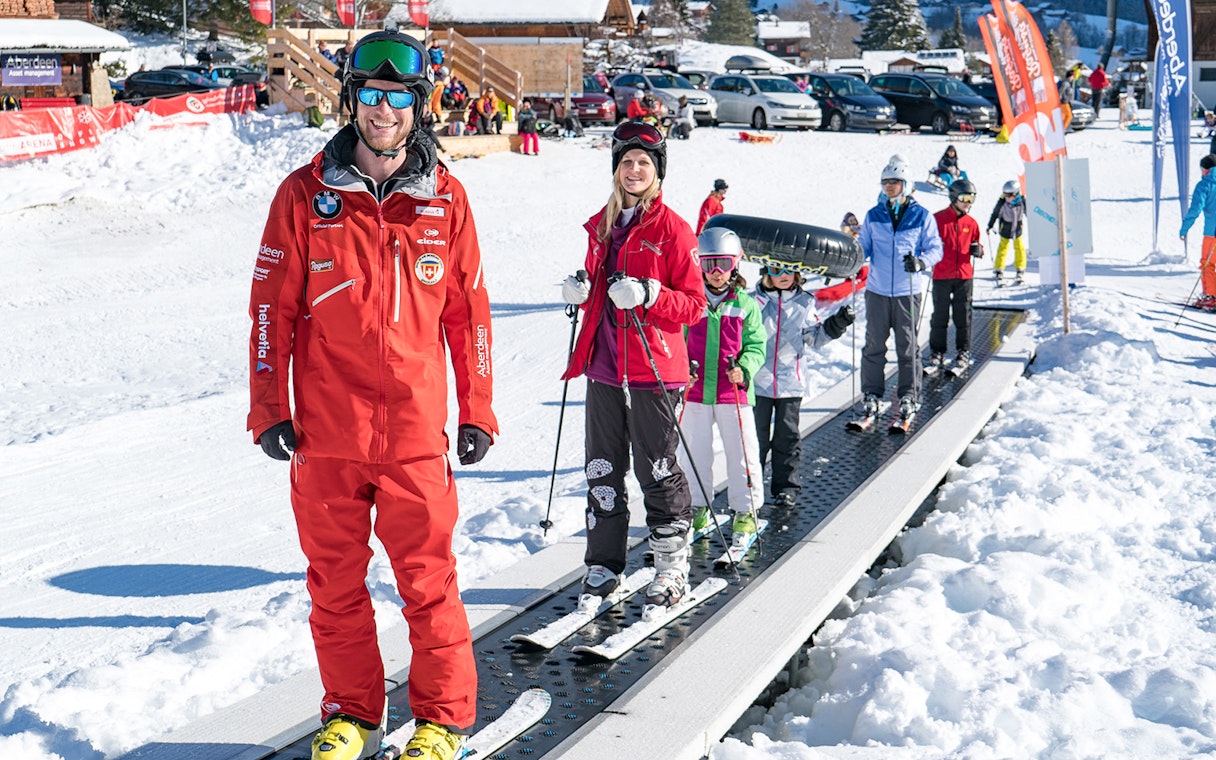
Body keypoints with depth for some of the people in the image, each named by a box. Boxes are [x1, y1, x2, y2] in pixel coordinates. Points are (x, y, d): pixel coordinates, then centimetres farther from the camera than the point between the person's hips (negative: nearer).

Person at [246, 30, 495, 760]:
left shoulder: (445, 197, 3)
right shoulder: (306, 194, 1)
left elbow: (469, 309, 8)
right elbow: (273, 305, 3)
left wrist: (477, 411, 7)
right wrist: (268, 408, -1)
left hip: (416, 429, 0)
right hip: (325, 428, 1)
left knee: (429, 581, 2)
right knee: (335, 581, 10)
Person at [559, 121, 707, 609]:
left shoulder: (672, 229, -5)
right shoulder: (600, 226, 13)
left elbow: (695, 304, -7)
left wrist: (648, 294, -22)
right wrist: (580, 292, 1)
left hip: (653, 368, -6)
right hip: (603, 366, 6)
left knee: (657, 470, -1)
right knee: (603, 468, 9)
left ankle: (672, 567, 11)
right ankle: (604, 563, 19)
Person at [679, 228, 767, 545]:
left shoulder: (746, 305, 1)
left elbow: (756, 345, 2)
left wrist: (743, 368, -16)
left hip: (734, 393, -1)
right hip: (695, 392, 1)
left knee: (741, 453, 3)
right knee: (694, 453, 11)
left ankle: (745, 510, 16)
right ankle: (697, 507, 26)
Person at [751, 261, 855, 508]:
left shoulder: (805, 303, 5)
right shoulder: (756, 301, 1)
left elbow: (814, 338, 10)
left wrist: (836, 325, -2)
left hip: (791, 382, 1)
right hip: (758, 379, 0)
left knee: (788, 436, 5)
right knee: (756, 434, 7)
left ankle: (786, 486, 14)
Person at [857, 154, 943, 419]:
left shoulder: (922, 216, 1)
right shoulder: (873, 216, 8)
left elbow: (935, 248, 0)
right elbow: (864, 247, 15)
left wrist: (921, 262, -20)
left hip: (908, 291, -2)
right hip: (877, 290, 2)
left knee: (907, 345, 4)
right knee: (874, 344, 4)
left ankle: (909, 394, 13)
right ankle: (871, 393, 13)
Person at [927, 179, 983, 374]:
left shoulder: (971, 223, 8)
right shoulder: (938, 219, -3)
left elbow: (976, 245, 17)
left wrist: (978, 251, -5)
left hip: (964, 275, 3)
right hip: (942, 275, -2)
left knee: (963, 315, 5)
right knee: (940, 315, 2)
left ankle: (963, 352, 14)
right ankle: (937, 352, 10)